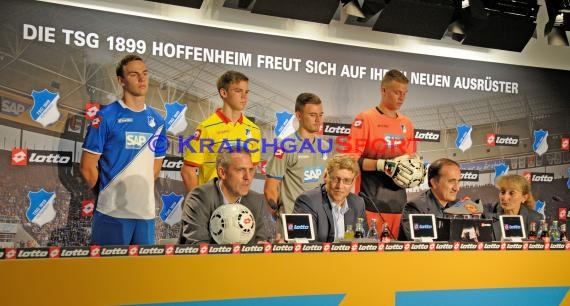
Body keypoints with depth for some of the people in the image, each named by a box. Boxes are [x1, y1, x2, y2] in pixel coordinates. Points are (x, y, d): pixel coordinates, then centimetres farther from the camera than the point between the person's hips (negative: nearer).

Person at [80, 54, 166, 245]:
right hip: (112, 212, -4)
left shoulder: (157, 121, 9)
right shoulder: (106, 117, -6)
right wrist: (108, 193, 6)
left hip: (146, 211, 5)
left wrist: (139, 190, 12)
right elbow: (87, 167, -5)